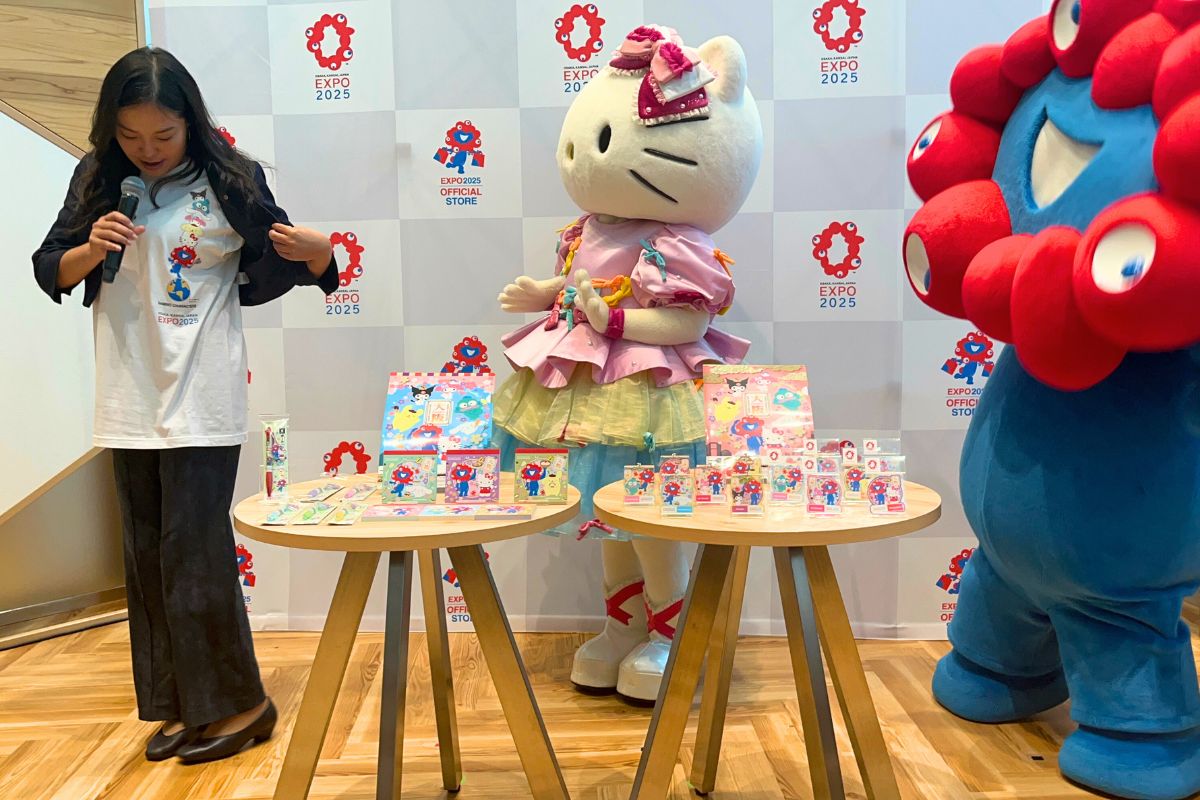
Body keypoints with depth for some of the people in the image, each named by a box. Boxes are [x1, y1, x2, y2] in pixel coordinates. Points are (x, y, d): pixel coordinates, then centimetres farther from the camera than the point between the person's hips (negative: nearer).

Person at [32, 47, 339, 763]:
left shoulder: (230, 180, -4)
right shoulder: (98, 181, 7)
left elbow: (274, 271, 0)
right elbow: (50, 272, 11)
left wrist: (319, 254, -22)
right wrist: (91, 251, -10)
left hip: (201, 399, -5)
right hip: (130, 399, 5)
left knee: (194, 551, -5)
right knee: (149, 555, 10)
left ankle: (236, 703, 12)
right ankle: (180, 703, 25)